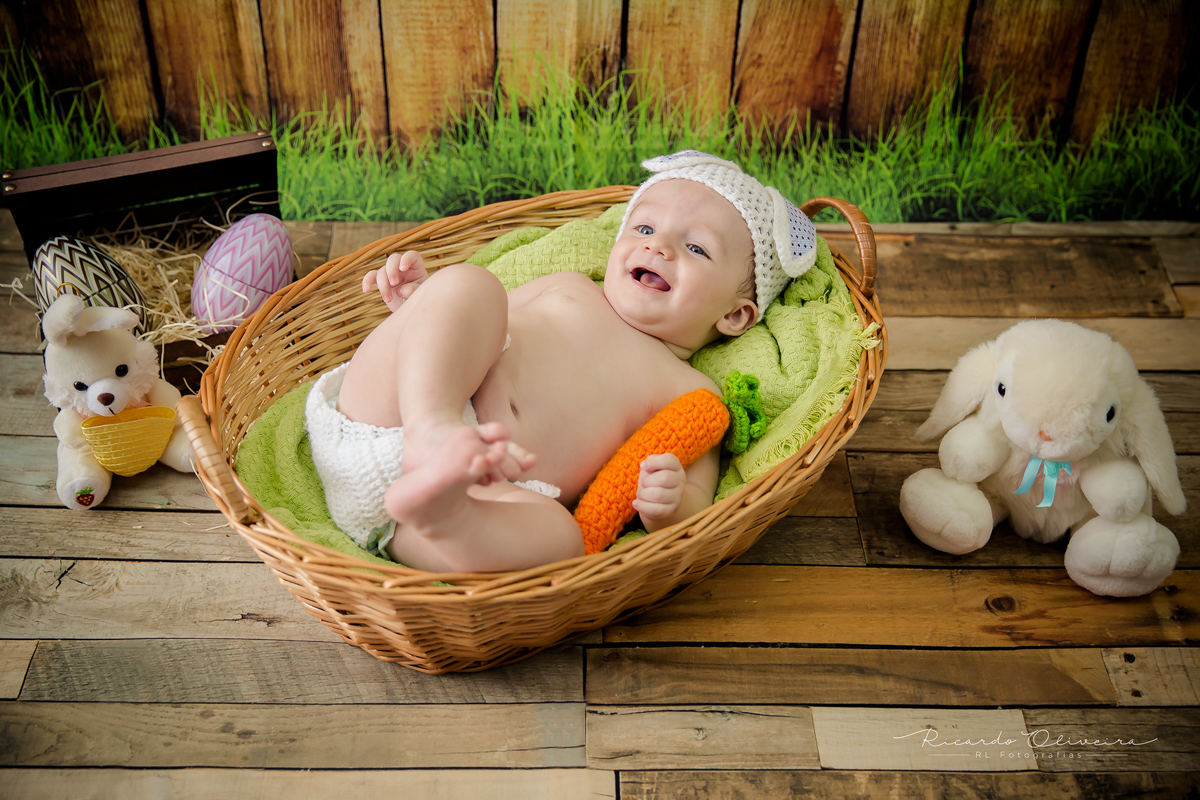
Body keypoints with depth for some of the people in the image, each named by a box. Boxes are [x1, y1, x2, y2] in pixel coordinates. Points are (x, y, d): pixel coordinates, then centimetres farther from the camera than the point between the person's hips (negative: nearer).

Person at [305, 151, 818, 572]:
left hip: (483, 495, -2)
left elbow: (696, 506, 6)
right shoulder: (568, 288, 26)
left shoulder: (690, 393, 17)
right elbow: (471, 330, 32)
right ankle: (433, 429, -36)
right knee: (467, 282, -17)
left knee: (558, 537, -35)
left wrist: (669, 506, -19)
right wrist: (420, 304, 10)